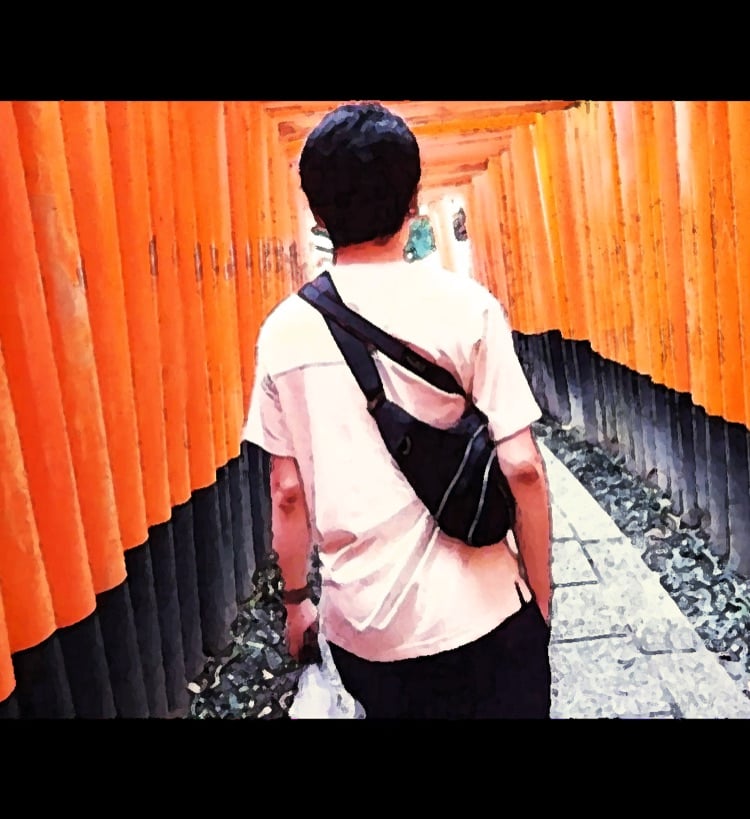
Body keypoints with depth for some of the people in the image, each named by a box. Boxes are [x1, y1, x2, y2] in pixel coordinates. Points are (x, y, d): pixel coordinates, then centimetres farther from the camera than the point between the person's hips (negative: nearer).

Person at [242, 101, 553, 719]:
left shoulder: (284, 331, -4)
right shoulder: (465, 307, -11)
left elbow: (287, 490, -1)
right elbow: (521, 468, -12)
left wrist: (296, 600, 13)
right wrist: (541, 594, 2)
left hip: (361, 626, 3)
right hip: (478, 615, -2)